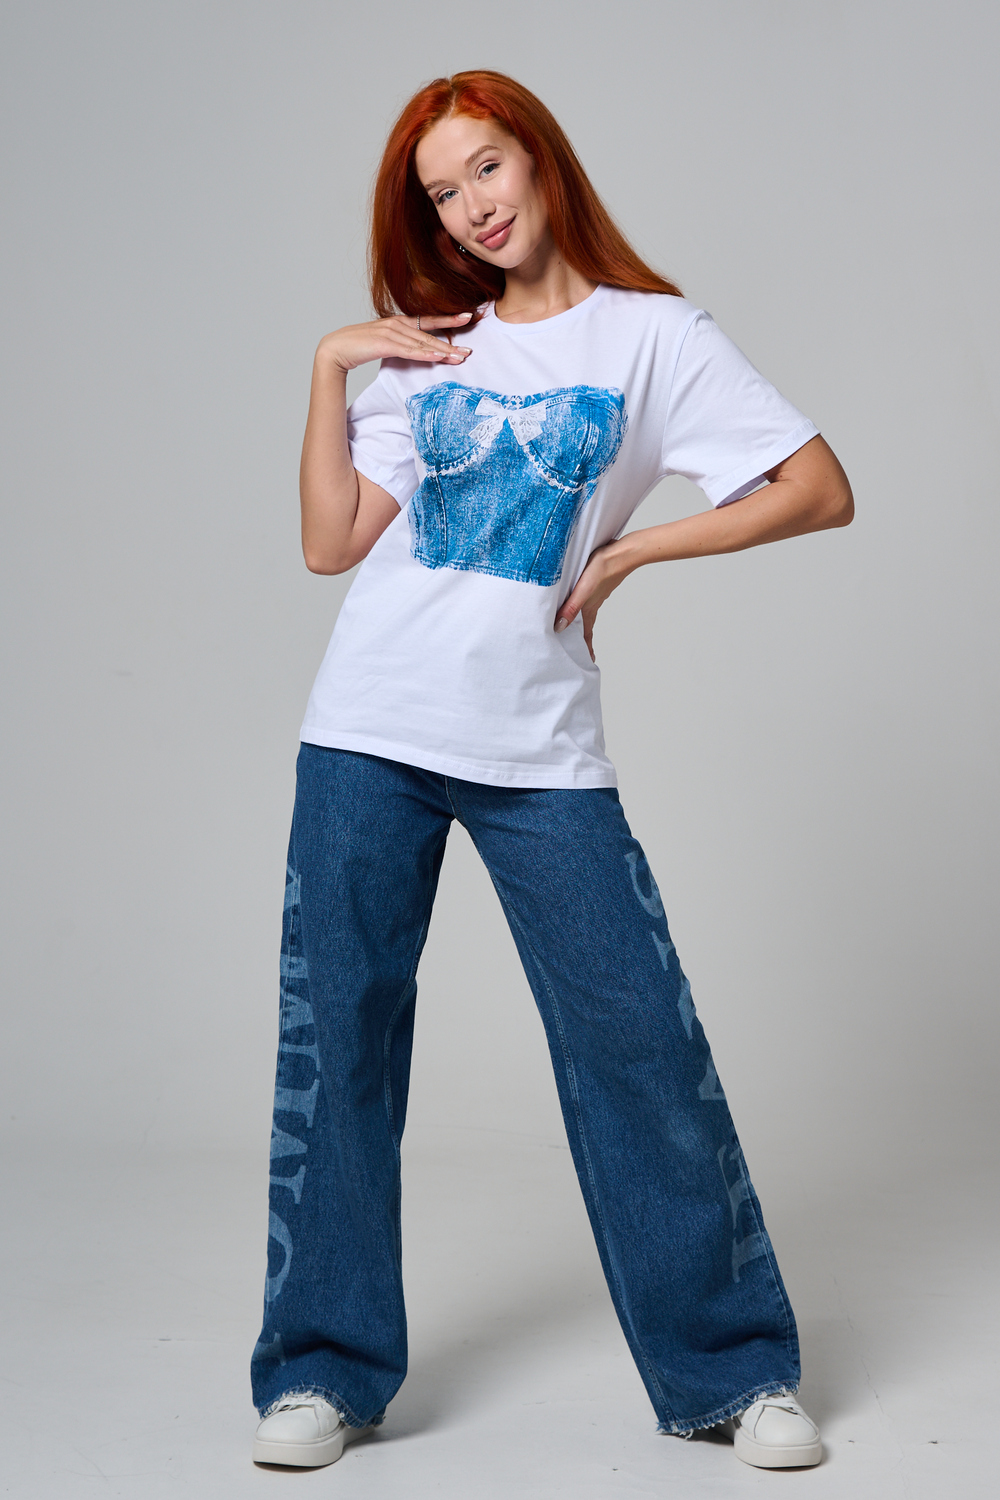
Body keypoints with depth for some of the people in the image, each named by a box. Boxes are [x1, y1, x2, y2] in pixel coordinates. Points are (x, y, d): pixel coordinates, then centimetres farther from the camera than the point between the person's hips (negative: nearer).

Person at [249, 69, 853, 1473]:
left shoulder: (653, 335, 5)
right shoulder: (427, 353, 14)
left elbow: (821, 492, -2)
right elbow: (331, 543, 7)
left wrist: (633, 548, -5)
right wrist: (329, 368, 2)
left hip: (544, 752, -3)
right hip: (369, 736, 3)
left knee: (642, 1044, -3)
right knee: (335, 1041, 3)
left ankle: (738, 1369, 13)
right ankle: (325, 1371, 16)